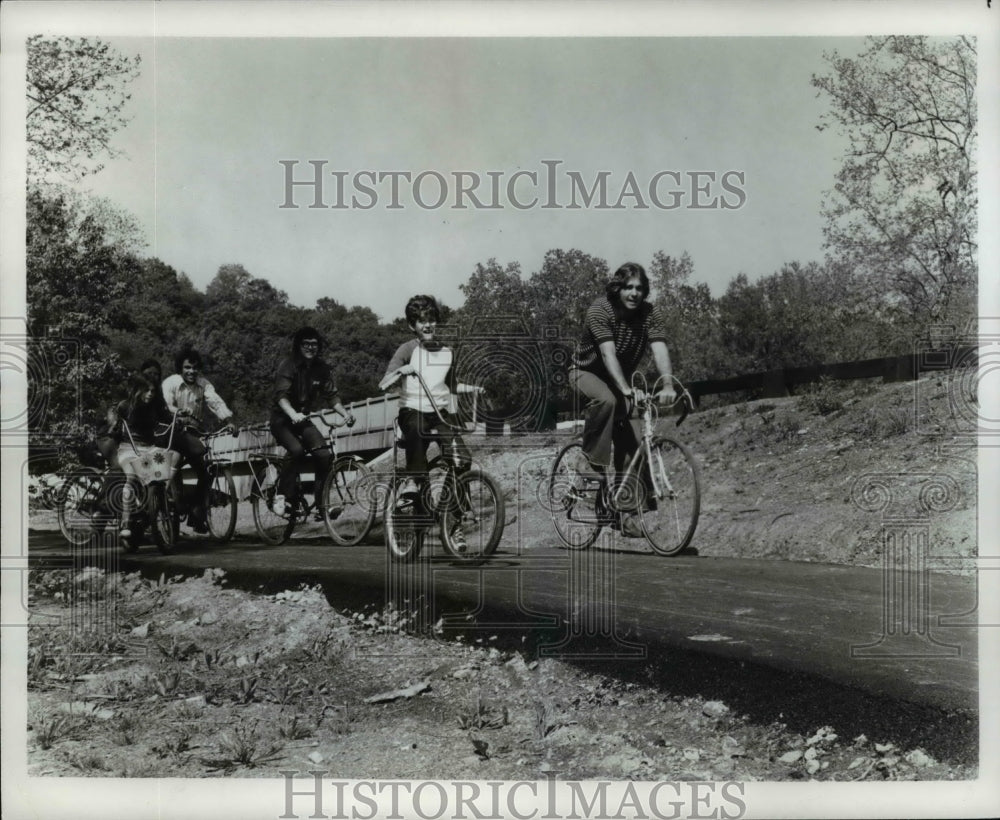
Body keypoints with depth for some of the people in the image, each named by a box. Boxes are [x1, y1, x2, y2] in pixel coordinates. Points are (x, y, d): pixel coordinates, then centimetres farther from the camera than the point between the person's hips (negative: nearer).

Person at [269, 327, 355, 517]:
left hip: (303, 419, 5)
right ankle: (281, 496, -17)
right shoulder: (288, 366, -14)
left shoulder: (321, 369, 2)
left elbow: (331, 395, 1)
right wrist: (293, 415, -44)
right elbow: (281, 395, -26)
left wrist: (345, 413, -17)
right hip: (283, 420, -5)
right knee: (297, 451, -31)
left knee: (324, 455, -16)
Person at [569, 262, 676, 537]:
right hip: (587, 371, -4)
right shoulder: (600, 310, -26)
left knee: (631, 443, -8)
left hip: (621, 379, 4)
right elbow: (608, 354, -38)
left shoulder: (650, 313, -15)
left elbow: (659, 350, -28)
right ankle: (590, 460, -22)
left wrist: (667, 385, -46)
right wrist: (627, 390, -51)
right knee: (606, 400, -39)